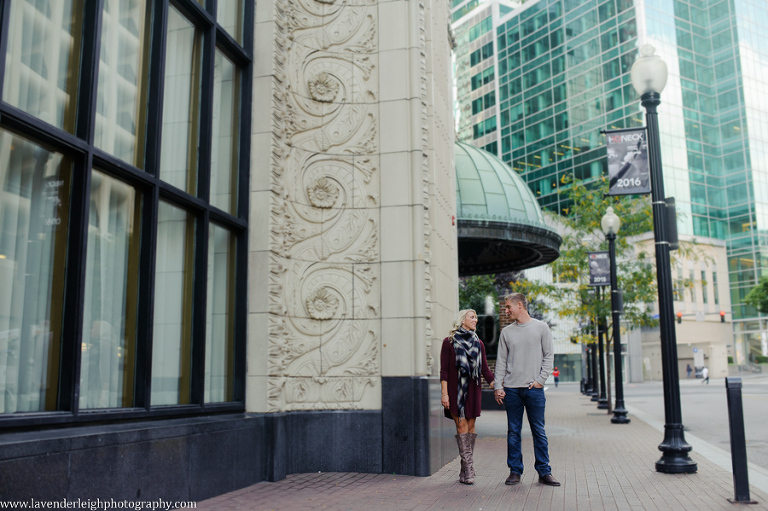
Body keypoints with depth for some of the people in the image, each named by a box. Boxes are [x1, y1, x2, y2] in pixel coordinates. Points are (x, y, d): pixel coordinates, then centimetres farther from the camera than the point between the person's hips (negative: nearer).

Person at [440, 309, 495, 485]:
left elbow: (485, 369, 11)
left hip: (473, 390, 4)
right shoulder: (449, 342, 1)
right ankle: (468, 469, -9)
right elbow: (444, 370, -2)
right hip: (455, 389, -4)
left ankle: (465, 471, 9)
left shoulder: (478, 343, 13)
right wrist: (444, 393, -9)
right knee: (461, 425, -10)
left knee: (471, 426, 2)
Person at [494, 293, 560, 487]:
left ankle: (544, 472, 10)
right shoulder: (506, 332, 10)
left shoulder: (541, 327, 4)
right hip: (511, 389, 2)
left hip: (534, 389, -2)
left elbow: (549, 356, 2)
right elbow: (501, 361, 9)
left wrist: (540, 380, -8)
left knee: (539, 431, 2)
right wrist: (498, 386, 1)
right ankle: (515, 471, 14)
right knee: (513, 431, 5)